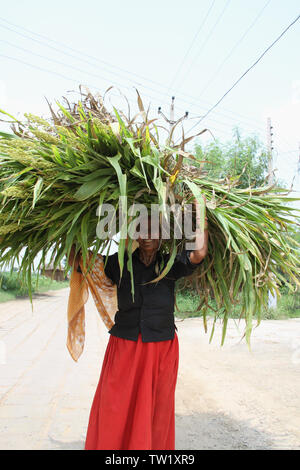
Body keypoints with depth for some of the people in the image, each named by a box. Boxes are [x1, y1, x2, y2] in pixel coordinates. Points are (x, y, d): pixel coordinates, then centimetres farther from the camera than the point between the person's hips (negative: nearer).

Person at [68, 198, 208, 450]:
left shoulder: (170, 265, 0)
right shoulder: (120, 263, 1)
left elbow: (199, 253, -18)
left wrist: (199, 208, -15)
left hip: (162, 348, 0)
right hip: (124, 346, 0)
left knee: (156, 411, 11)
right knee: (114, 413, 4)